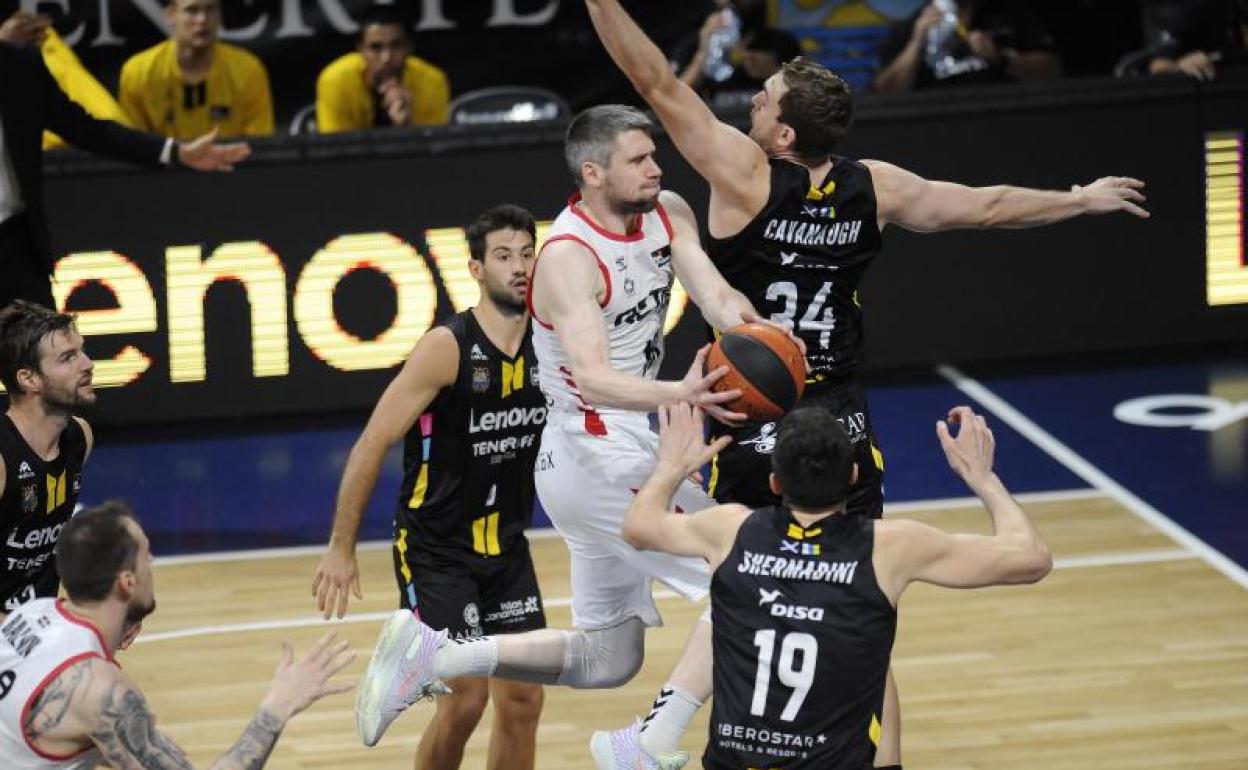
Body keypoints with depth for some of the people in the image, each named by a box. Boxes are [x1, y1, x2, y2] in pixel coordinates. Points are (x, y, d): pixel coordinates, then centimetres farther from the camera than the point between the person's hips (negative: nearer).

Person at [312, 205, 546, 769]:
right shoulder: (447, 347, -19)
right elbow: (372, 445, -17)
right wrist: (341, 549, -18)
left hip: (506, 548, 6)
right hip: (435, 551, -6)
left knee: (522, 701, 5)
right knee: (464, 700, -11)